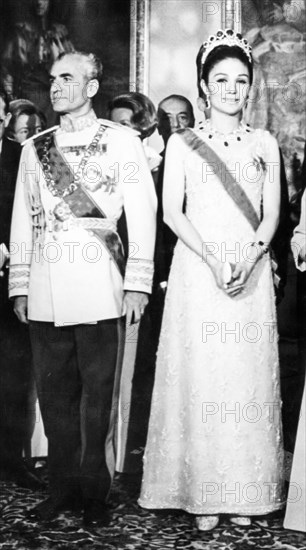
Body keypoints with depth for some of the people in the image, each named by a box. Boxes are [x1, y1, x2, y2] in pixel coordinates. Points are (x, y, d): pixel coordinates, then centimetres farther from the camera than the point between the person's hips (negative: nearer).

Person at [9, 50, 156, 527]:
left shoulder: (121, 141, 4)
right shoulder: (35, 148, 15)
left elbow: (142, 215, 1)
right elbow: (23, 219, 15)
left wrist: (137, 283, -5)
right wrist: (19, 285, 9)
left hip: (98, 290, -3)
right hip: (45, 293, 4)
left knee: (98, 396, 3)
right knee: (54, 393, 7)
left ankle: (95, 492, 15)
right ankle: (62, 487, 19)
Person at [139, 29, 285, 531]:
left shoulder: (265, 144, 12)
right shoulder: (182, 143, 7)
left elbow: (271, 214, 6)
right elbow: (172, 212, -1)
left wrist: (249, 259, -12)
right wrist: (213, 261, -13)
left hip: (252, 272, 1)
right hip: (195, 269, -1)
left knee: (248, 377, 1)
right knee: (199, 376, -2)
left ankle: (245, 493, 10)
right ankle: (203, 495, 6)